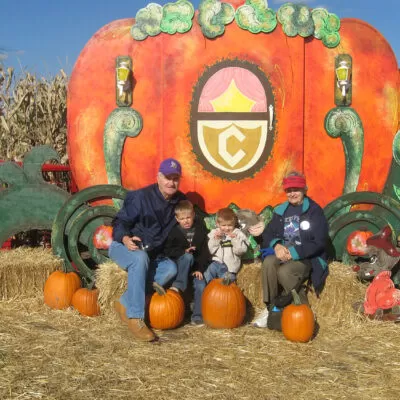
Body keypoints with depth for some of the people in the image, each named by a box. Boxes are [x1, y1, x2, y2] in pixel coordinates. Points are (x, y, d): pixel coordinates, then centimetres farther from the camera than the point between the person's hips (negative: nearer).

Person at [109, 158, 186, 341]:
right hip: (123, 247, -5)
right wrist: (125, 238, -36)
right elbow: (120, 222, -16)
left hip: (153, 254, 6)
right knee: (140, 257, -39)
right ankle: (135, 318, -38)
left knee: (171, 268, -24)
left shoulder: (180, 201, 0)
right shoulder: (140, 197, -16)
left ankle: (125, 303, -21)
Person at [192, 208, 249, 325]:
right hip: (216, 263, 2)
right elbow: (211, 250, 5)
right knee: (199, 281, -15)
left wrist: (235, 240, -17)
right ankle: (197, 314, -10)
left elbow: (241, 250, -5)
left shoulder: (238, 234, 7)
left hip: (229, 268, -2)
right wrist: (215, 239, -9)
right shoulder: (214, 233, 13)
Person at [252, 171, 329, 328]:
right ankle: (270, 307, -18)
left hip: (307, 258, -5)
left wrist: (294, 252, -19)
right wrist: (276, 245, -14)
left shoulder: (314, 211, -6)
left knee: (284, 271, -33)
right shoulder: (281, 210, 11)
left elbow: (319, 243, -12)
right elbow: (268, 234, 10)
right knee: (268, 262, -28)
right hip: (284, 253, 5)